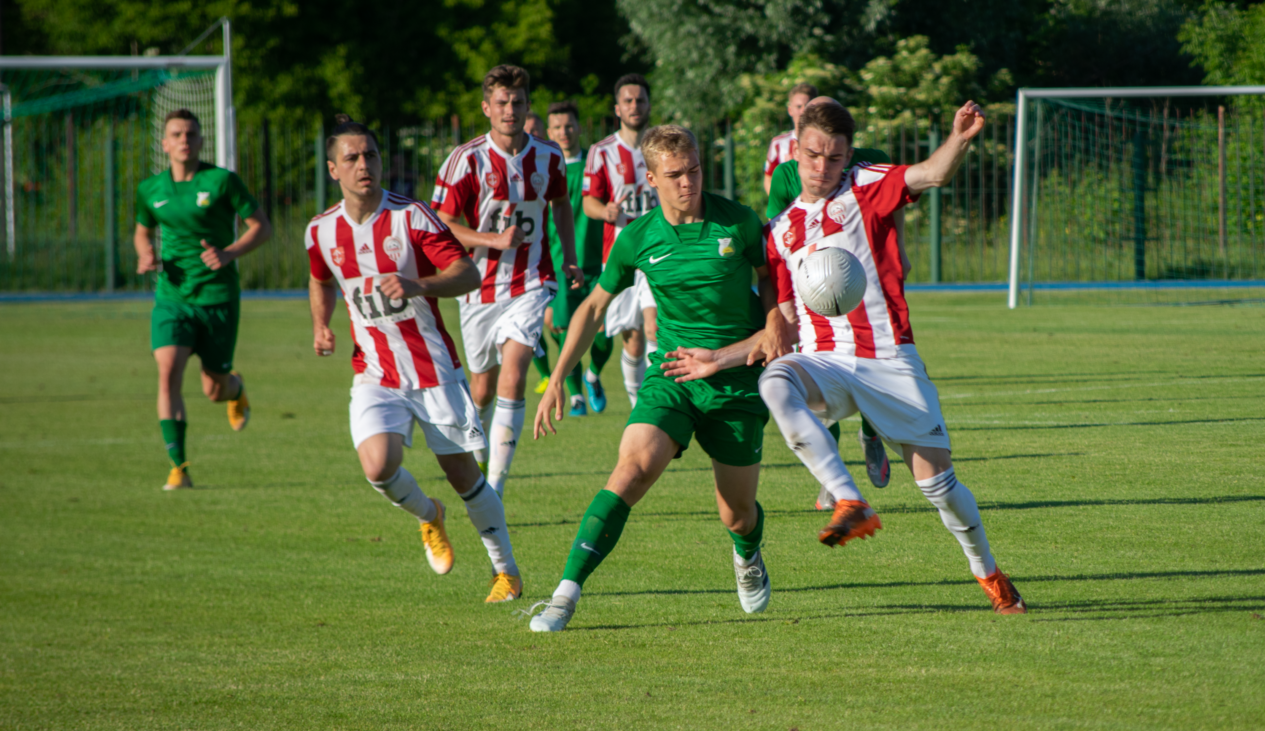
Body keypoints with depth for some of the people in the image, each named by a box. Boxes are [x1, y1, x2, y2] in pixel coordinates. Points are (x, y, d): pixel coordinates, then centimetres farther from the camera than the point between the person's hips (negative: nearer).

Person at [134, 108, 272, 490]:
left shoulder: (222, 181, -7)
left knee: (215, 391, 6)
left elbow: (262, 226, -3)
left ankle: (236, 388, 46)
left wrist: (230, 253, -19)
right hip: (171, 297, 2)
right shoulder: (150, 190, 4)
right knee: (168, 372, -20)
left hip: (218, 297, -2)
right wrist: (146, 255, -1)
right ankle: (178, 466, -16)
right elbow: (142, 231, 22)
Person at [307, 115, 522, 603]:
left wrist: (418, 286, -32)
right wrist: (321, 326, 5)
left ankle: (506, 571, 21)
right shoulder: (321, 232, 1)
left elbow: (468, 274, -15)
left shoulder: (412, 217, -10)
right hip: (375, 375, 2)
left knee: (463, 473, 1)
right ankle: (427, 516, 13)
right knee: (378, 466, -21)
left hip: (434, 369, -2)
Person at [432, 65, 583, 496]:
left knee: (512, 380, -17)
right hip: (481, 286, 0)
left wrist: (570, 258, 14)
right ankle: (477, 456, 43)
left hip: (530, 285, 0)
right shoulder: (466, 159, -8)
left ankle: (494, 488, -18)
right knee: (483, 388, 10)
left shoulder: (548, 157, 1)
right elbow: (442, 226, -7)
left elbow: (561, 203, 22)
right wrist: (495, 240, -20)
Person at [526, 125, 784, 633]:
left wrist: (773, 329, -9)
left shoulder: (739, 223, -7)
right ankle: (567, 592, -28)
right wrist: (557, 379, 7)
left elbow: (771, 277, 10)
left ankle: (748, 558, 46)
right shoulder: (638, 239, -3)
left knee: (737, 515, 7)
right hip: (670, 375, 0)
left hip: (737, 381, 0)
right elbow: (595, 306, 9)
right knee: (634, 467, -25)